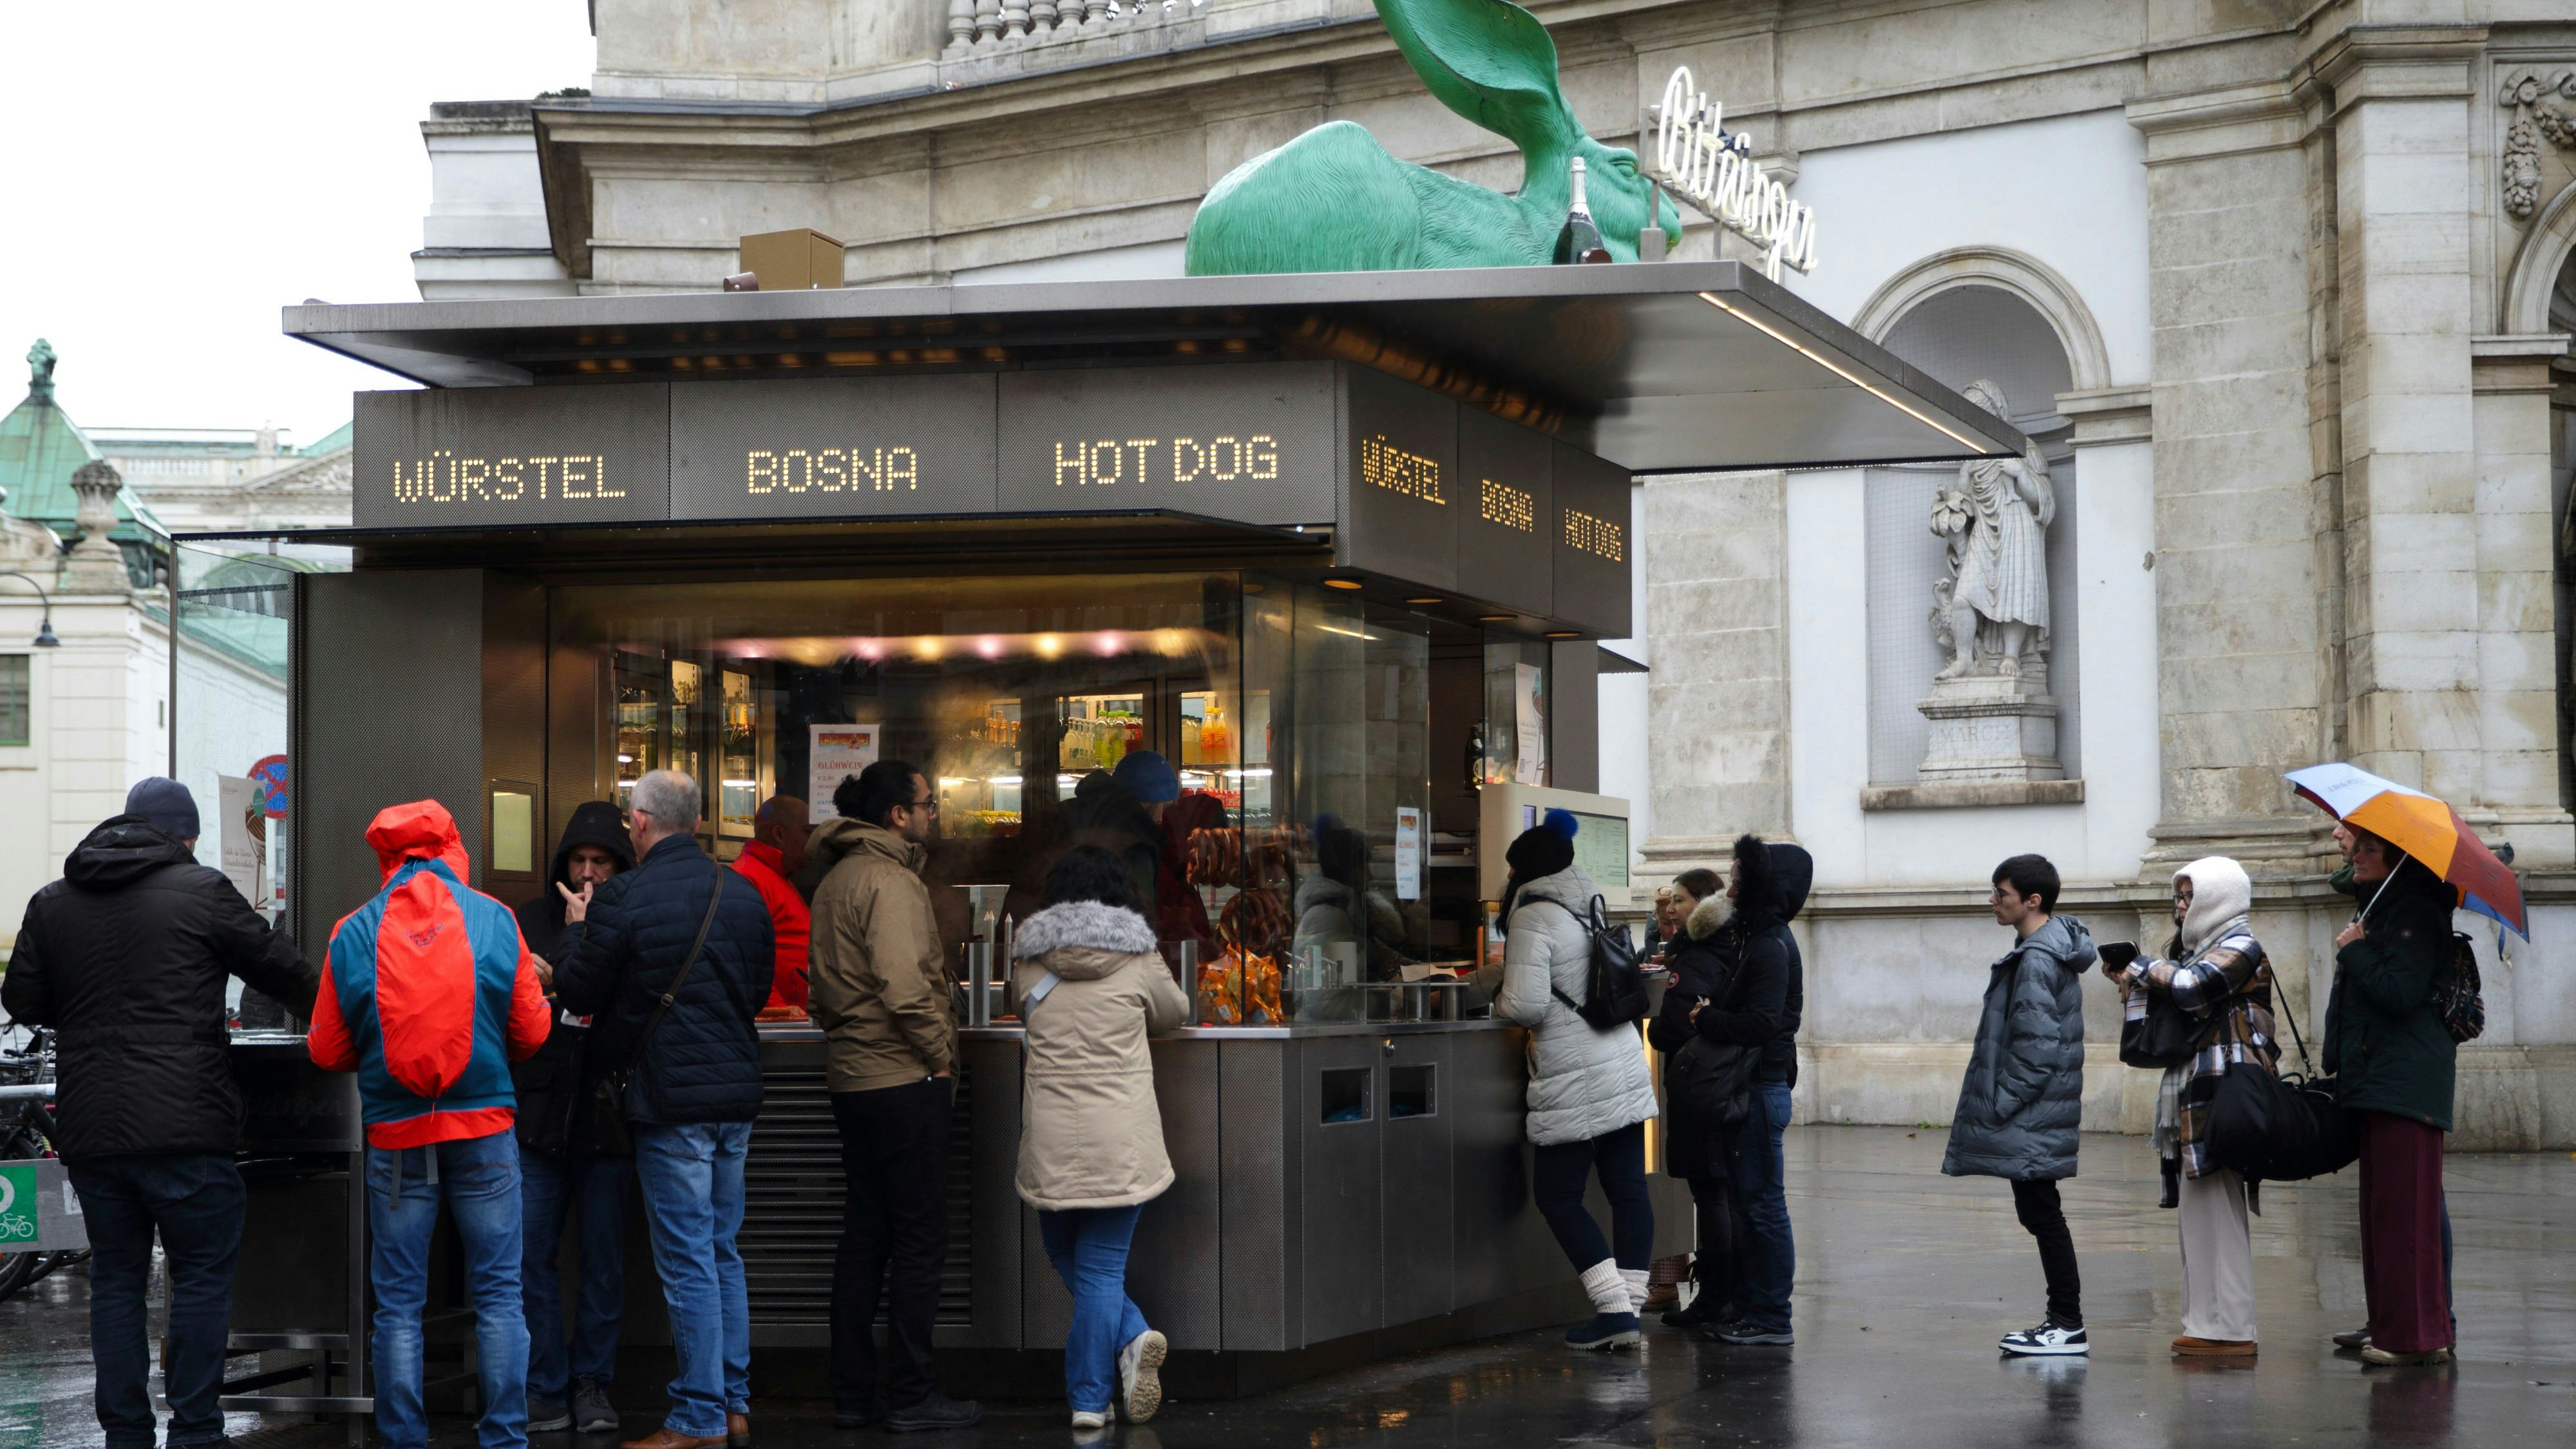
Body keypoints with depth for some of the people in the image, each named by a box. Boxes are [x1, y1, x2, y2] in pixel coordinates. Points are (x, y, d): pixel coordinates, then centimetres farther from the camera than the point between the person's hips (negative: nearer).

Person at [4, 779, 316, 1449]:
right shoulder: (201, 890, -4)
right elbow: (280, 966, 3)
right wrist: (320, 1008, 21)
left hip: (88, 1129, 5)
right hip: (183, 1126, -5)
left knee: (116, 1277, 13)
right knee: (203, 1273, 3)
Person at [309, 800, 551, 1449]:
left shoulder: (353, 933, 0)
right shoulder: (494, 920, -1)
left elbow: (326, 1050, 4)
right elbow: (532, 1033, 3)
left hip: (396, 1133, 0)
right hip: (485, 1127, 0)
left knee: (398, 1303, 8)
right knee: (498, 1294, 6)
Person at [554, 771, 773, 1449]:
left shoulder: (622, 898, -13)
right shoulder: (743, 894, 6)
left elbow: (578, 992, -4)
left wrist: (577, 930, 12)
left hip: (671, 1097, -6)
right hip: (737, 1092, 6)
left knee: (687, 1260, -1)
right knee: (723, 1251, 15)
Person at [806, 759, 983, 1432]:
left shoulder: (836, 880, 15)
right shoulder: (890, 881, -15)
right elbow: (905, 989, -23)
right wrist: (943, 1059, -13)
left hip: (851, 1075, 9)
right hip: (903, 1078, -9)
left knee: (864, 1236, 12)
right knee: (920, 1238, -2)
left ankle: (852, 1395, 15)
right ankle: (911, 1396, 1)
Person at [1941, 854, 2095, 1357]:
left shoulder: (2037, 961, -18)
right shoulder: (2054, 947, 14)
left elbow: (2037, 1046, -22)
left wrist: (2002, 1103, -16)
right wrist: (1999, 1103, 19)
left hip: (2031, 1120, -10)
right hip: (2039, 1116, 10)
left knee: (2041, 1213, -5)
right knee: (2039, 1212, 13)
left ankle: (2069, 1326, -1)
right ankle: (2062, 1320, 18)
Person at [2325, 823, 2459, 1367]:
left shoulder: (2415, 914, -11)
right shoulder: (2378, 903, 18)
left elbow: (2401, 993, -21)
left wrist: (2354, 951, -12)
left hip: (2405, 1082, -10)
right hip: (2377, 1078, 10)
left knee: (2405, 1209, -10)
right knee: (2384, 1208, 10)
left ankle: (2416, 1334, -9)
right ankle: (2391, 1325, 14)